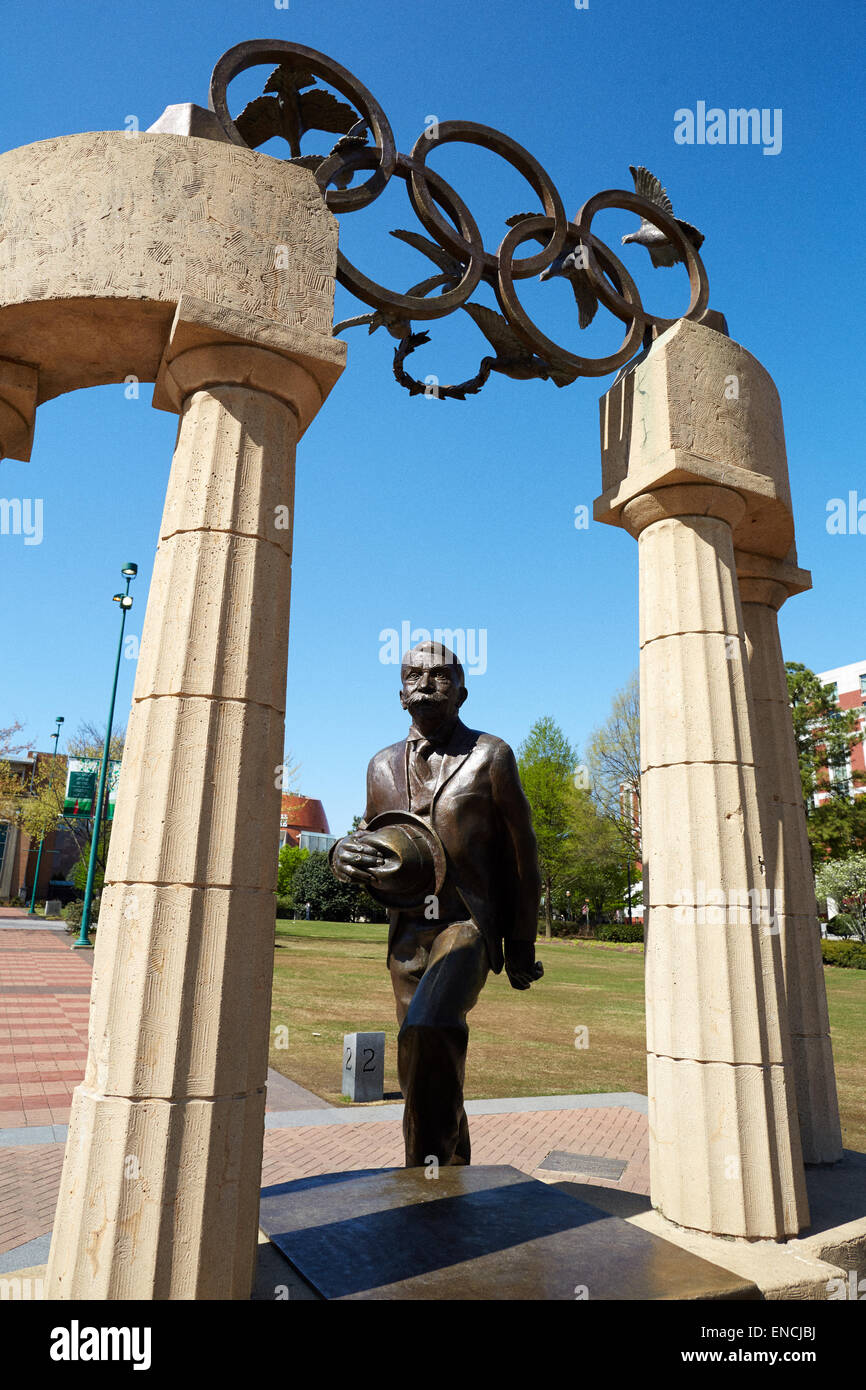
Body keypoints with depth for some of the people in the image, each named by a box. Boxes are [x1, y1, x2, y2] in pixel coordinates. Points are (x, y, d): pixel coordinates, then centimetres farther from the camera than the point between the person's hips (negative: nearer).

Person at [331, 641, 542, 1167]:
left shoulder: (490, 756, 1)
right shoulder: (383, 765, 12)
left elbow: (521, 852, 4)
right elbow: (374, 850, 18)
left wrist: (522, 945, 4)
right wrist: (345, 855, -7)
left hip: (468, 925, -5)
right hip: (407, 936, 5)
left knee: (426, 1034, -30)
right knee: (432, 1073, 13)